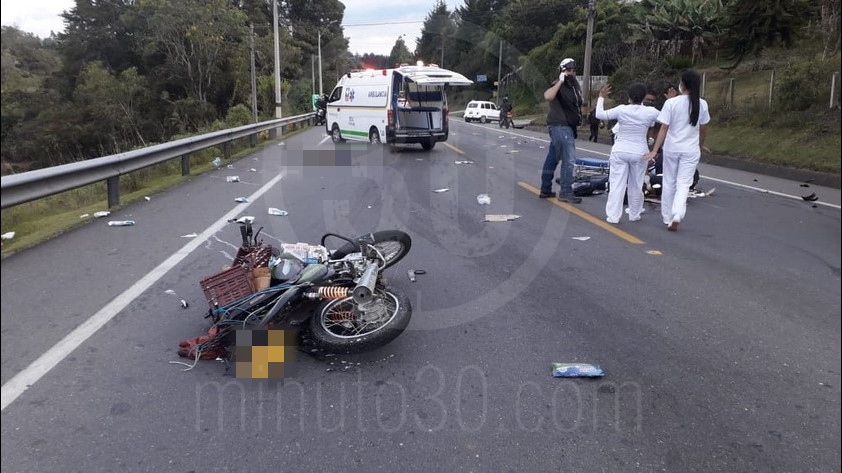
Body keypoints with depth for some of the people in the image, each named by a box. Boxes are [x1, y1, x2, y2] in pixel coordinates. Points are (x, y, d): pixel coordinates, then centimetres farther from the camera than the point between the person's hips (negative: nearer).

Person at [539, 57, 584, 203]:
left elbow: (578, 102, 30)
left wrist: (578, 116, 20)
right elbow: (547, 96, -36)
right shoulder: (558, 85, -13)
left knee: (553, 158, 13)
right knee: (569, 159, -10)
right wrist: (560, 82, -31)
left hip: (568, 126, 9)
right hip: (560, 126, -9)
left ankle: (545, 189, 19)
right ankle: (565, 192, -5)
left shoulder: (575, 85, 14)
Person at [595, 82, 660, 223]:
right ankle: (634, 215, 23)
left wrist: (601, 97, 11)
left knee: (617, 184, 1)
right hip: (639, 153, 1)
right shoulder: (651, 112, -7)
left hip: (620, 151, -1)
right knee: (636, 185, 13)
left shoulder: (621, 110, -10)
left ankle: (613, 216, -1)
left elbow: (600, 114, -3)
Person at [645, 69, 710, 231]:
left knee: (669, 183, 12)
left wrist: (655, 150, -12)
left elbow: (664, 128, -13)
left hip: (671, 148, -1)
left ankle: (667, 218, 22)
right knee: (683, 184, 4)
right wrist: (700, 146, 25)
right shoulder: (702, 104, 0)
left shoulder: (671, 103, -10)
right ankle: (677, 215, -16)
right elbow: (703, 130, 9)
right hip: (691, 150, 1)